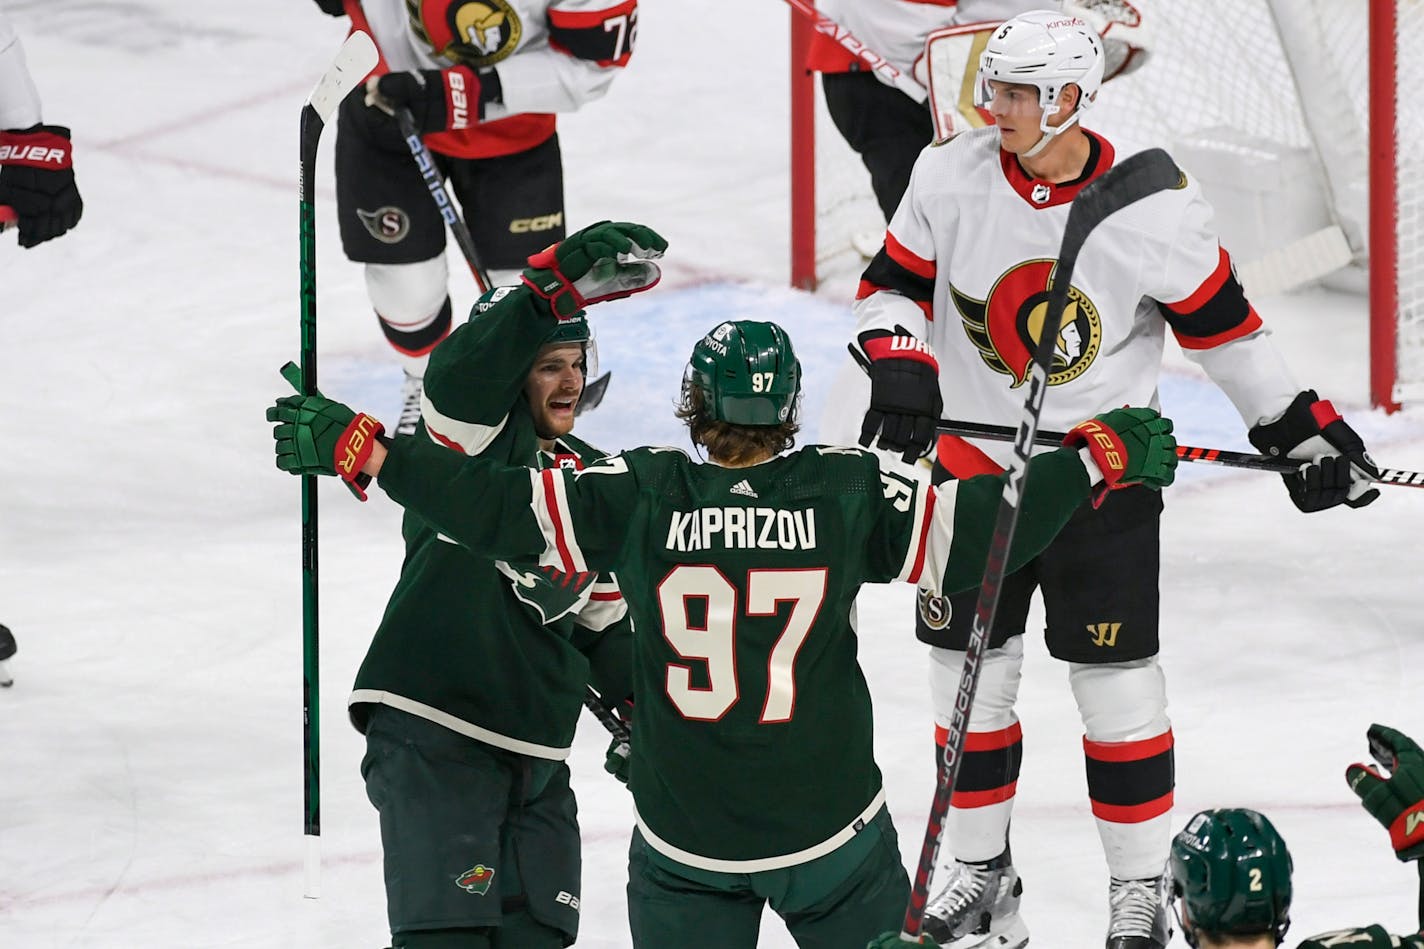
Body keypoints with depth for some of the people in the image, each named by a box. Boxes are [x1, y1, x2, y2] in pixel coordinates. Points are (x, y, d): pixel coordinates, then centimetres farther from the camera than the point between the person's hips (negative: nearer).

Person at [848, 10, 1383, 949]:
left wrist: (1302, 431, -1)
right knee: (970, 674, 9)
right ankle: (981, 872, 26)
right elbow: (893, 284, 1)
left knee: (1117, 682, 1)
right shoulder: (951, 177, -10)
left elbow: (1220, 324, -4)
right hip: (973, 455, 3)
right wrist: (900, 363, -19)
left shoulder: (1153, 202, -16)